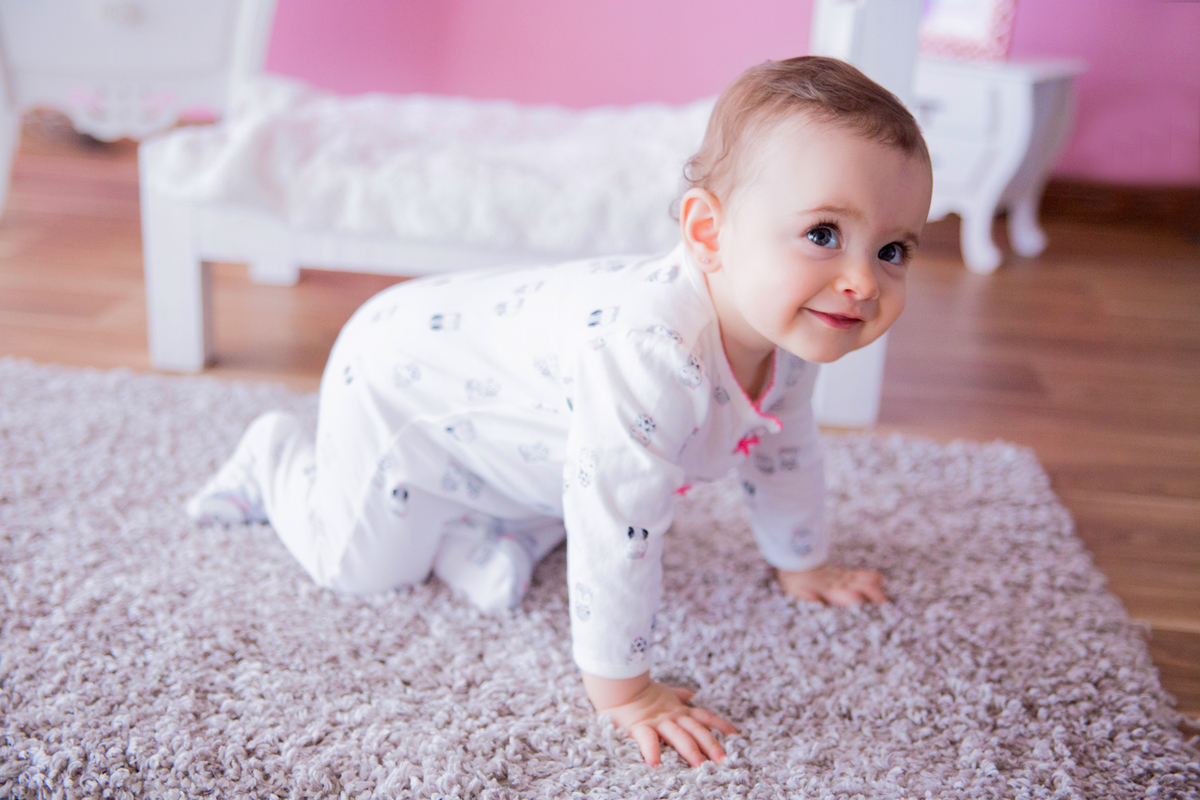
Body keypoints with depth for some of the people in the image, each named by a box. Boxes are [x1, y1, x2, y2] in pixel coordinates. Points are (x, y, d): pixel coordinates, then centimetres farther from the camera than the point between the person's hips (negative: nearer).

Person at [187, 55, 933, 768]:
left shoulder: (784, 325, -17)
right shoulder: (652, 353, -47)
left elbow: (781, 447, 3)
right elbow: (615, 528, -40)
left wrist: (805, 566, 16)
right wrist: (621, 690, -27)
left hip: (484, 362, 7)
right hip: (401, 378, -7)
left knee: (499, 576, 9)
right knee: (361, 563, 12)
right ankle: (276, 457, 33)